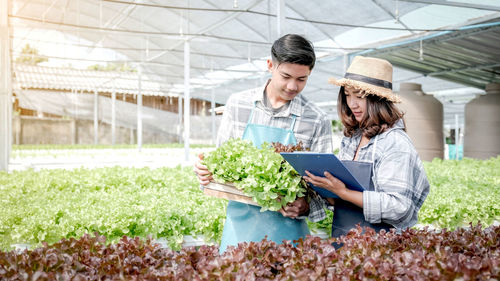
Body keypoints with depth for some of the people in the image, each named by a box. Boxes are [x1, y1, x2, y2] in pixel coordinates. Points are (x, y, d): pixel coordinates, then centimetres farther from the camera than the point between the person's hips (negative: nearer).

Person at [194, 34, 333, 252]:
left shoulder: (317, 121, -4)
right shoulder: (237, 104, 2)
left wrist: (305, 207, -20)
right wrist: (206, 172, -11)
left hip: (285, 230, -1)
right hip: (238, 225, 2)